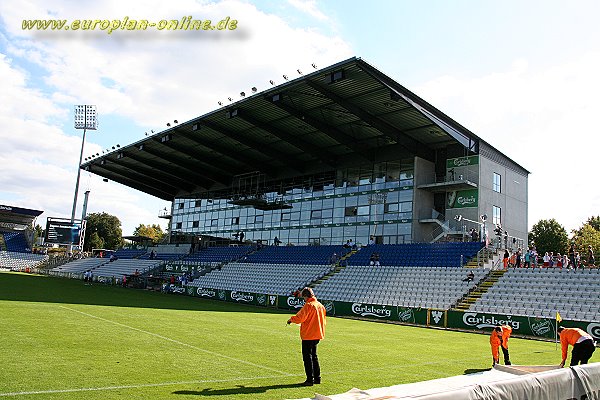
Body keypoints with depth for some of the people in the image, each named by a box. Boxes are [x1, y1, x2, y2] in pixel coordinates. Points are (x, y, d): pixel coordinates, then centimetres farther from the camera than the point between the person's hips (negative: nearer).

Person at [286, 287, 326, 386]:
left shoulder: (308, 305, -17)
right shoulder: (321, 305, 8)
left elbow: (299, 318, -20)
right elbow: (324, 321, 15)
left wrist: (291, 319, -2)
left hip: (308, 336, -8)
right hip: (317, 335, 8)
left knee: (307, 357, 0)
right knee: (314, 356, 18)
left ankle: (310, 380, 1)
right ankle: (317, 378, 22)